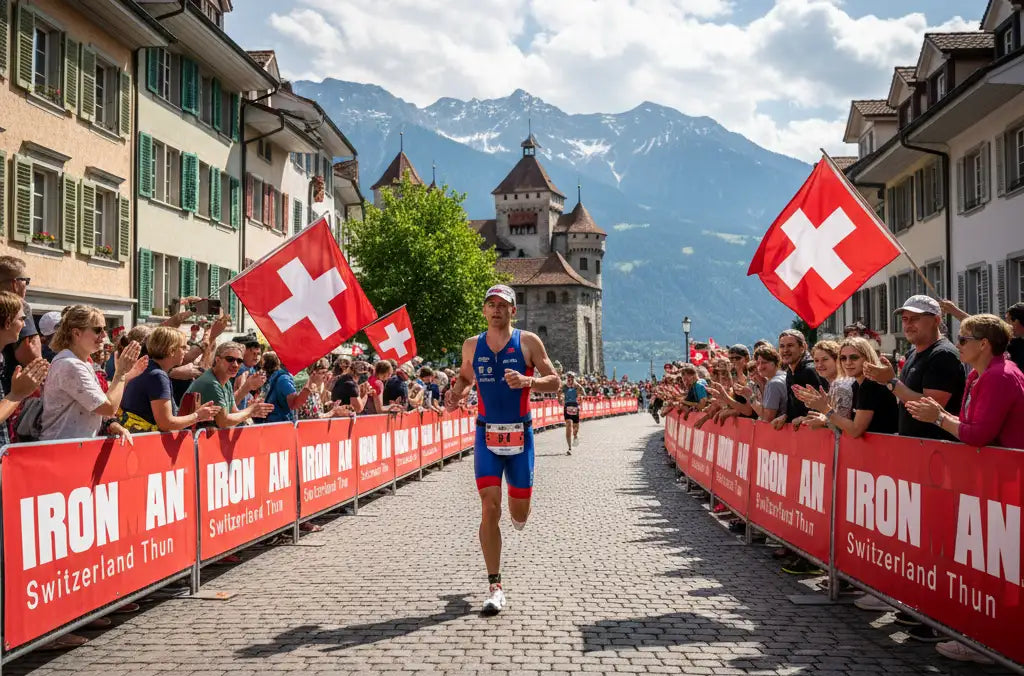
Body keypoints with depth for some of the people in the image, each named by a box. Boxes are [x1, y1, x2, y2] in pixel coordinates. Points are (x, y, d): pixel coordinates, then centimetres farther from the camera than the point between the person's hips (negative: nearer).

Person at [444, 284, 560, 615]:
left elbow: (555, 382, -3)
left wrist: (527, 381, -22)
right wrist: (457, 394, -1)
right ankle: (494, 587, -1)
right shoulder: (472, 345, 5)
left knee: (519, 512, 7)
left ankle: (517, 515, 47)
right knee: (489, 509, -8)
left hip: (520, 434, -1)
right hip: (487, 434, 1)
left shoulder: (528, 342, -3)